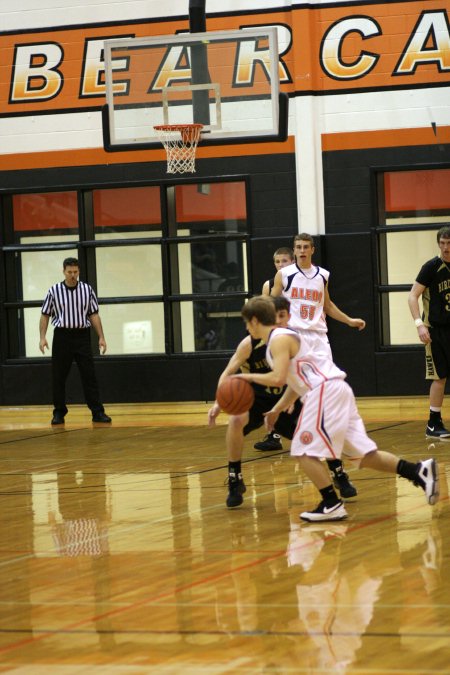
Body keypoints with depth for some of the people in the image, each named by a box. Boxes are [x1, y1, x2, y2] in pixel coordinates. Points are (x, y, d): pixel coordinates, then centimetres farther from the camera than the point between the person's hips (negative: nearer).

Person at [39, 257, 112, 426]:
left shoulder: (87, 290, 3)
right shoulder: (54, 291, 0)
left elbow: (93, 315, 6)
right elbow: (45, 315, 5)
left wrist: (101, 337, 0)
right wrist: (42, 337, -6)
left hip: (82, 335, 0)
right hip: (62, 335, 0)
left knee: (89, 375, -3)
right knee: (58, 377, 2)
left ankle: (98, 412, -2)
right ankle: (59, 413, 13)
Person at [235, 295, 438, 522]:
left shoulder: (279, 339, -8)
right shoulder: (283, 336, 23)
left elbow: (278, 378, -21)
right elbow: (294, 381, 28)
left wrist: (250, 376, -6)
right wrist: (277, 410, 26)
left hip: (325, 391, -10)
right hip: (334, 391, 10)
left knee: (305, 451, -6)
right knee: (363, 454, 10)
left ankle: (332, 506, -8)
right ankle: (419, 471, 5)